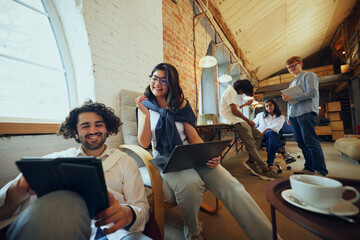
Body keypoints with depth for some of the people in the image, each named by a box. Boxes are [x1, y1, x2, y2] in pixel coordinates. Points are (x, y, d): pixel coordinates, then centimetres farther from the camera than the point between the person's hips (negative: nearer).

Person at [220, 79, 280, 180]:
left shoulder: (232, 92, 25)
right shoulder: (231, 92, -10)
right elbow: (234, 111, -19)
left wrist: (245, 104, 34)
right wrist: (248, 120, -9)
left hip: (236, 119, 11)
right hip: (233, 121, -11)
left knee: (258, 135, 5)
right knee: (251, 144, -16)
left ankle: (251, 161, 2)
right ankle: (264, 170, -12)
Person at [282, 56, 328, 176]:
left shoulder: (309, 75, 5)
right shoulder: (292, 82, 28)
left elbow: (312, 93, -10)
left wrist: (291, 98, -13)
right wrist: (288, 114, 15)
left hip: (306, 113, -7)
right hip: (293, 114, 7)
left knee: (311, 142, -10)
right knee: (302, 143, 6)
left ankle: (321, 171, -2)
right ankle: (309, 168, 13)